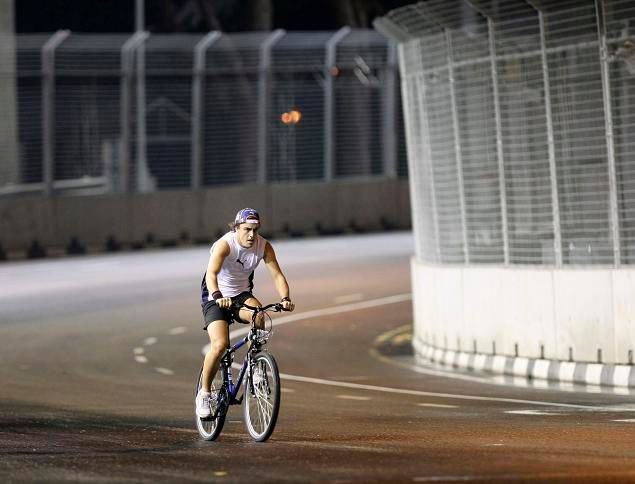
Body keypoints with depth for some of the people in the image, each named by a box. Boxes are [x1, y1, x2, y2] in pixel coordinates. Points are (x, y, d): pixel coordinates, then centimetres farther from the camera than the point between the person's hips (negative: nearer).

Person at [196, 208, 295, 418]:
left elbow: (277, 274, -18)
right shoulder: (225, 244, -24)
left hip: (242, 294, 3)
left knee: (258, 316, -32)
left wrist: (285, 298, -37)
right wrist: (218, 296, -57)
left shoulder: (263, 246, -11)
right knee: (220, 345, -23)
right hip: (216, 298, -3)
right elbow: (211, 273, -38)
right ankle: (204, 393, -4)